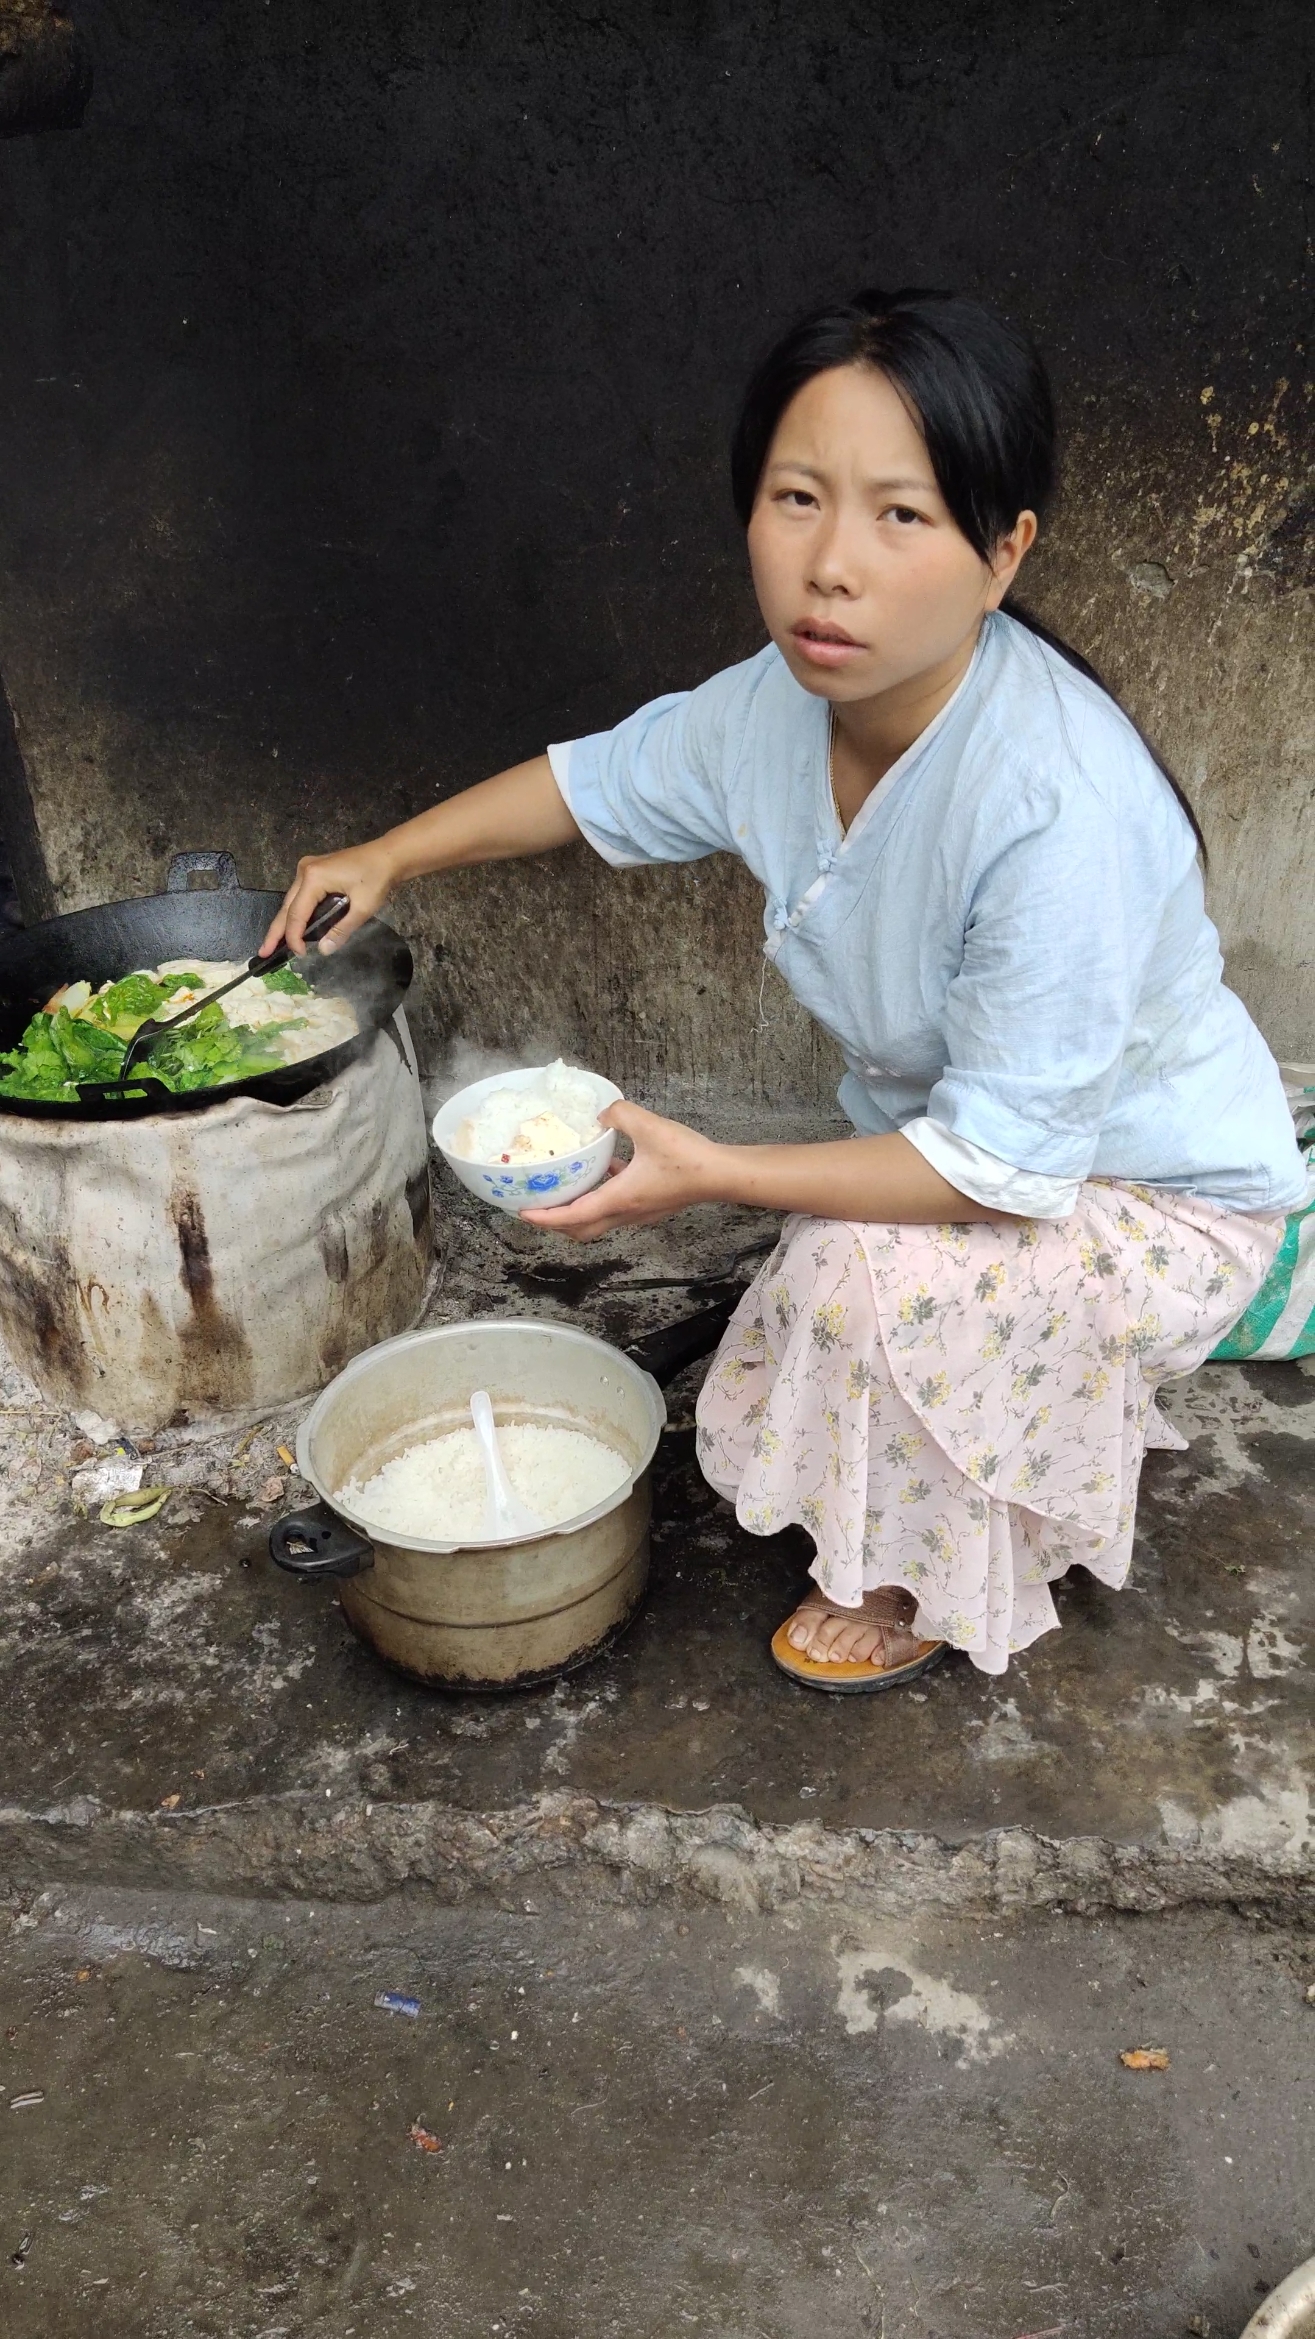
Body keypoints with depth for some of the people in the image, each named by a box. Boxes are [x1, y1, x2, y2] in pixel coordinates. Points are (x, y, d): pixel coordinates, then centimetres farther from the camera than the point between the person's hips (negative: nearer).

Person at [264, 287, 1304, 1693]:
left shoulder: (1063, 810, -39)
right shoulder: (789, 697, -16)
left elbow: (1006, 1159, -33)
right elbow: (607, 777, 5)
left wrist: (710, 1175, -32)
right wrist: (386, 859, 3)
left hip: (1155, 1198, -7)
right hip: (963, 1141, 7)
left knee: (863, 1269, -30)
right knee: (769, 1416, 9)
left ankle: (935, 1589, -1)